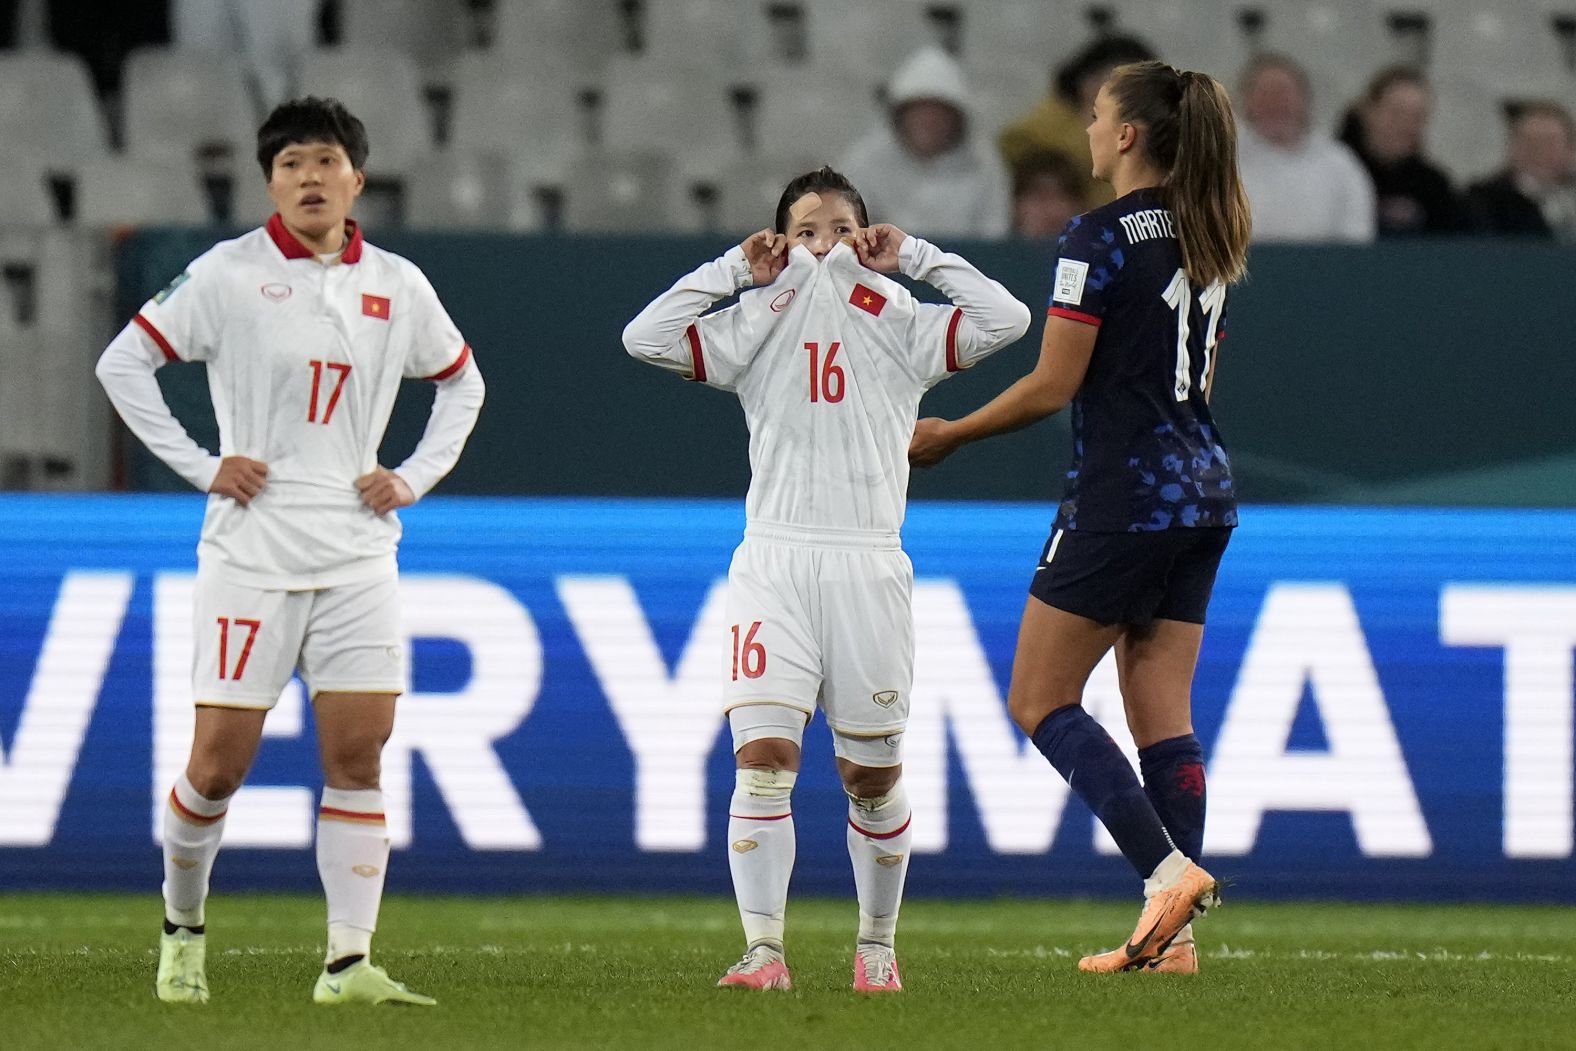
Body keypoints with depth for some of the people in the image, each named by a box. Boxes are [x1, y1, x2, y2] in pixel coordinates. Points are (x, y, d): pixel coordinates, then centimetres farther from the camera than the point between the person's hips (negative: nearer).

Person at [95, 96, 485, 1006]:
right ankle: (183, 924, 21)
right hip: (252, 552, -3)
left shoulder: (397, 286, 8)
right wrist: (200, 466, -6)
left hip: (358, 554, 3)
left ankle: (349, 963, -6)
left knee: (359, 755, -6)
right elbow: (123, 363, 0)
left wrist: (416, 478, 9)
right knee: (220, 761, -3)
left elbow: (462, 383, 23)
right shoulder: (228, 274, -2)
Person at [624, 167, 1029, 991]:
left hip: (867, 566, 1)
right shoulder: (755, 325, 10)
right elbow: (646, 338, -2)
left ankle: (877, 945, 24)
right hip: (773, 563, -1)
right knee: (763, 754, -14)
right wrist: (734, 270, 1)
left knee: (873, 773, 6)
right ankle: (763, 950, -16)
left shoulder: (903, 326, 11)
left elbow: (1005, 320, -1)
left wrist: (915, 259, 3)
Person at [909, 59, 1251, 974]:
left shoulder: (1100, 239, -13)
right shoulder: (1208, 244, 11)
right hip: (1203, 494, 8)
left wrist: (947, 435, -2)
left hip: (1123, 497, -8)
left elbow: (1052, 387, -14)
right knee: (1164, 715, 7)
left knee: (1040, 700, 1)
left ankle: (1167, 867, -13)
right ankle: (1174, 934, 2)